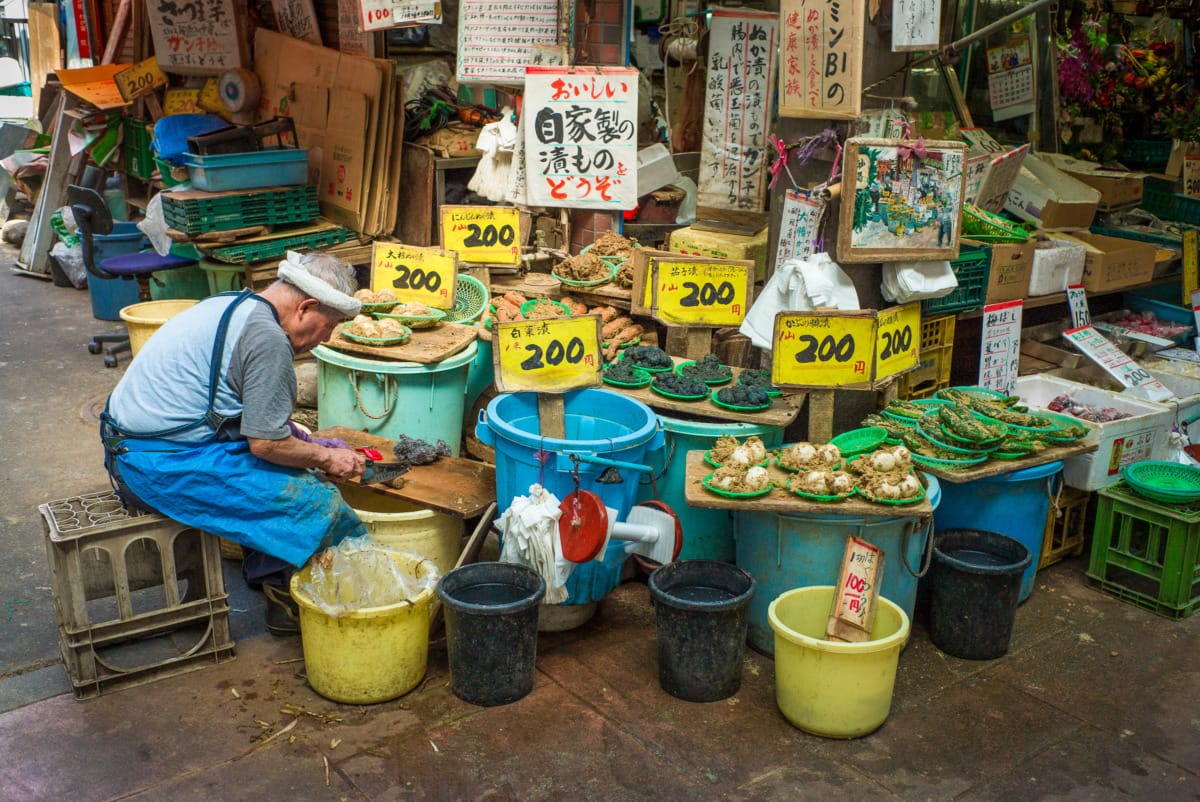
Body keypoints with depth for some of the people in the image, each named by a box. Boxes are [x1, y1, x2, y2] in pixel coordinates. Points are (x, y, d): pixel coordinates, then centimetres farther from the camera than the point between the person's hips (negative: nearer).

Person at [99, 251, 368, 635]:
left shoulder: (233, 305, 13)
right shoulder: (267, 339, -19)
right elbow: (267, 443, -17)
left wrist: (312, 446, 16)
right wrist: (325, 458, -1)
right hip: (160, 465, -11)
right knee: (316, 498, -15)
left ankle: (269, 578, 14)